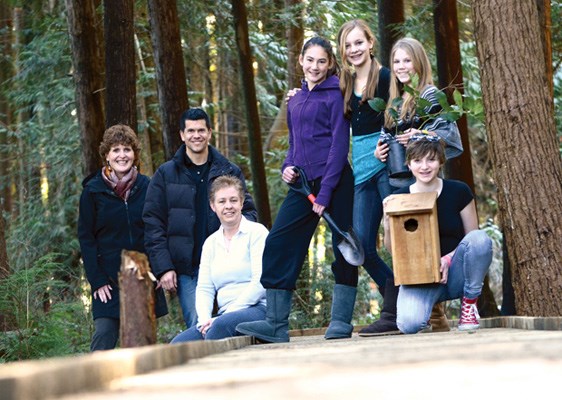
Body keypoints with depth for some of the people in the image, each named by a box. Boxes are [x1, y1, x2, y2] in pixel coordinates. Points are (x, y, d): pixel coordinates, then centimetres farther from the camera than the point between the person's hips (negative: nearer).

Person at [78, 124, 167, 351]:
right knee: (103, 338, -12)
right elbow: (86, 238, -1)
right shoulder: (93, 190, -1)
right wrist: (97, 281, -8)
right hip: (109, 280, -2)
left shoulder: (147, 187, 5)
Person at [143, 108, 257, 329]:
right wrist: (163, 267, -6)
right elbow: (152, 223, 4)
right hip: (186, 271, -1)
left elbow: (249, 210, 15)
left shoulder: (230, 171, 11)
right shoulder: (166, 174, 7)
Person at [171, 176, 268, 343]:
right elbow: (204, 288, 13)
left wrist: (226, 314, -15)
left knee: (222, 324, -37)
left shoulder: (257, 232, 2)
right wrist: (204, 319, -8)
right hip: (224, 315, 5)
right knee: (178, 343, -20)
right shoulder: (211, 243, 19)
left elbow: (260, 282, -9)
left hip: (259, 309, -5)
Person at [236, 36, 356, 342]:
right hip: (303, 183, 7)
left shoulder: (335, 96, -4)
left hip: (335, 182, -7)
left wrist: (325, 194, -16)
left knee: (342, 248, -1)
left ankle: (341, 321, 7)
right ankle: (276, 323, -1)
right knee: (278, 245, -1)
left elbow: (339, 145, -10)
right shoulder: (295, 100, 17)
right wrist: (287, 167, 3)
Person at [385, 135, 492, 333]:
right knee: (409, 324, -32)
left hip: (455, 273, 0)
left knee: (480, 239, -31)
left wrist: (448, 259, -16)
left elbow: (473, 239, 2)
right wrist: (388, 226, -15)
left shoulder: (459, 192, -4)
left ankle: (469, 305, -8)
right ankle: (429, 304, 8)